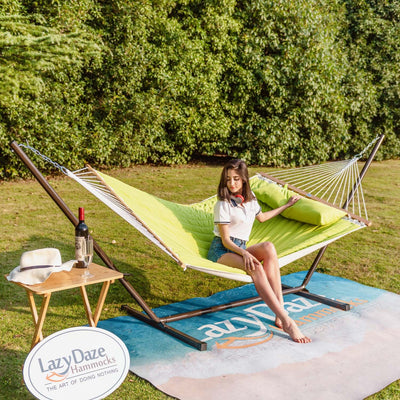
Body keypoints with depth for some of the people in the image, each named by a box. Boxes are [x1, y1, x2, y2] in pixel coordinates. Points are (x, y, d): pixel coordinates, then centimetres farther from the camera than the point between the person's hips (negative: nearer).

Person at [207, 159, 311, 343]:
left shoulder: (250, 198, 12)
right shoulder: (223, 205, -8)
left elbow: (261, 217, 33)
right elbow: (226, 240, -11)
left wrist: (287, 205, 39)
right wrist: (245, 253, -30)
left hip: (240, 249, 6)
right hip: (221, 251, -6)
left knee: (268, 247, -28)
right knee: (255, 267, -36)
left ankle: (280, 312, -33)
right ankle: (286, 321, -40)